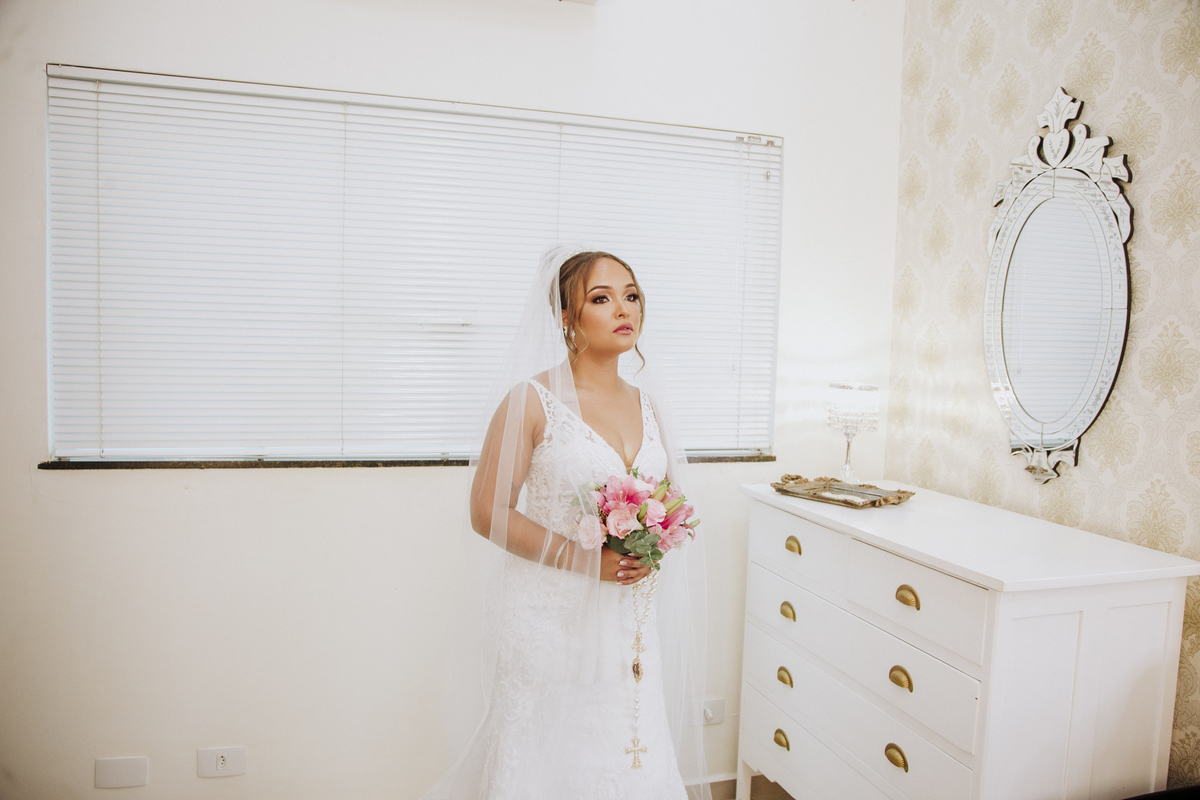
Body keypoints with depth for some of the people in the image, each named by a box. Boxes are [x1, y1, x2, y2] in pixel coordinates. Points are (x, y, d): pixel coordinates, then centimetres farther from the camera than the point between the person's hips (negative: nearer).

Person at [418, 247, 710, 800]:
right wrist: (587, 559, -17)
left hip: (630, 621, 5)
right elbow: (489, 512, -11)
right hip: (551, 614, -5)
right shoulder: (532, 400, -11)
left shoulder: (647, 404, 7)